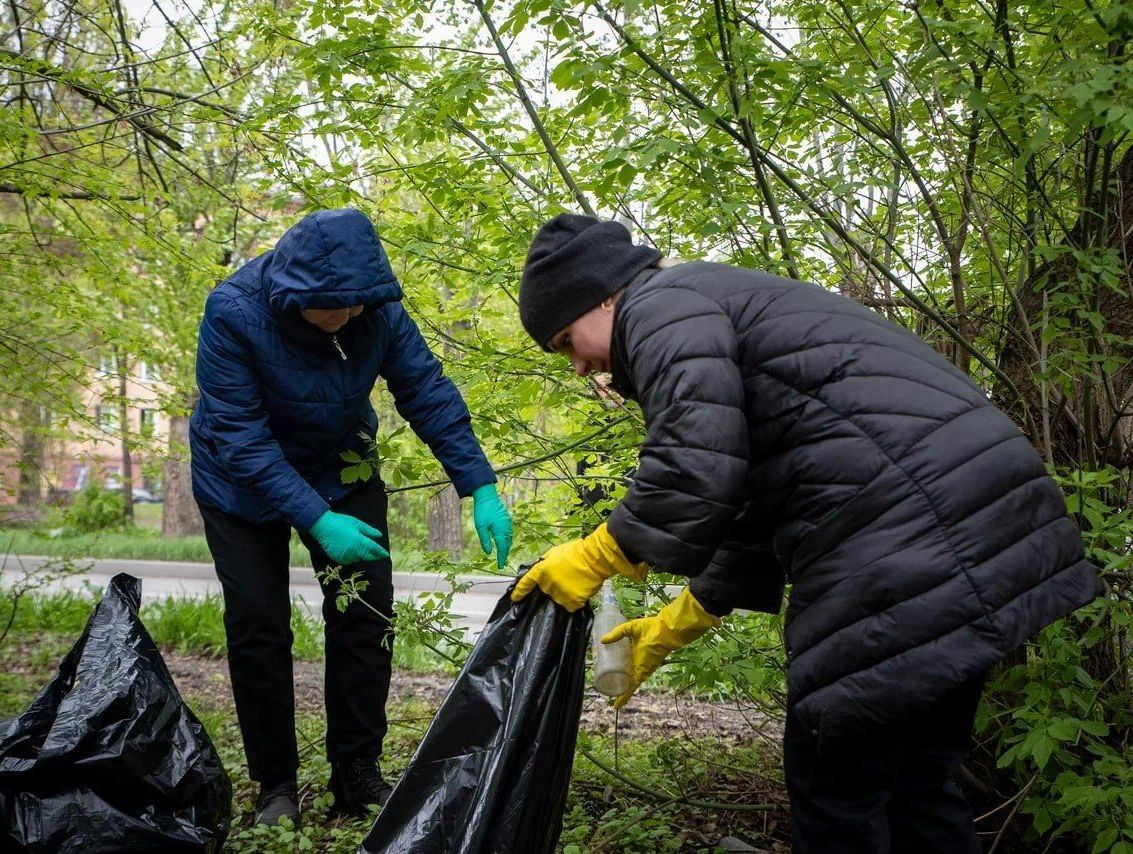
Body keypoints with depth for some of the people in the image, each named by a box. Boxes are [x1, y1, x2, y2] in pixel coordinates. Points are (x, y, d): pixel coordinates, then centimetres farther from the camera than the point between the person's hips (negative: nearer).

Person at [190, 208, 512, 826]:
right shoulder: (233, 311, -31)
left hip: (340, 468, 3)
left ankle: (356, 774, 10)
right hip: (242, 481, -2)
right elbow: (240, 437, -31)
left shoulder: (377, 310, -23)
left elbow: (428, 393, -16)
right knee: (257, 624, -5)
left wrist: (481, 489, -23)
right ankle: (275, 784, 10)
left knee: (365, 613, -3)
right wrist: (317, 521, -38)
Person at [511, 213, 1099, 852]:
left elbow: (695, 468, -19)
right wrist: (679, 623, 31)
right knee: (917, 779, 19)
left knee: (834, 783, 1)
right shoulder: (724, 303, 28)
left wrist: (597, 557, -3)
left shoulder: (661, 304, -2)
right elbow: (756, 505, 29)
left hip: (904, 553, -11)